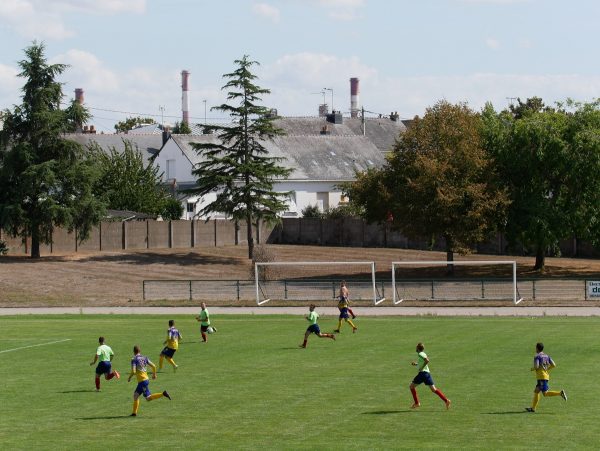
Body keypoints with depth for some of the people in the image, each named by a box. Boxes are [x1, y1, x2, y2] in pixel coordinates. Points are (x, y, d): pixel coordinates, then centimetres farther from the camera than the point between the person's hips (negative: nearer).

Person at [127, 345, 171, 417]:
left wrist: (129, 378, 0)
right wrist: (154, 374, 26)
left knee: (148, 398, -6)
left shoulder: (134, 360, -10)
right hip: (145, 379, 8)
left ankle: (163, 394, -20)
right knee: (135, 395, 16)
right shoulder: (145, 358, 9)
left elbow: (133, 371, -19)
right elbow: (153, 366, 7)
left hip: (142, 381, -8)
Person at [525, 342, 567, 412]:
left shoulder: (537, 357, -8)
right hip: (546, 376, 9)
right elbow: (553, 365, 9)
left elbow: (536, 367, -19)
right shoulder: (547, 356, 13)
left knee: (545, 393, -11)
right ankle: (533, 408, 13)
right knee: (536, 391, 14)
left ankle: (560, 393, -26)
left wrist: (532, 369, 2)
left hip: (541, 377, -9)